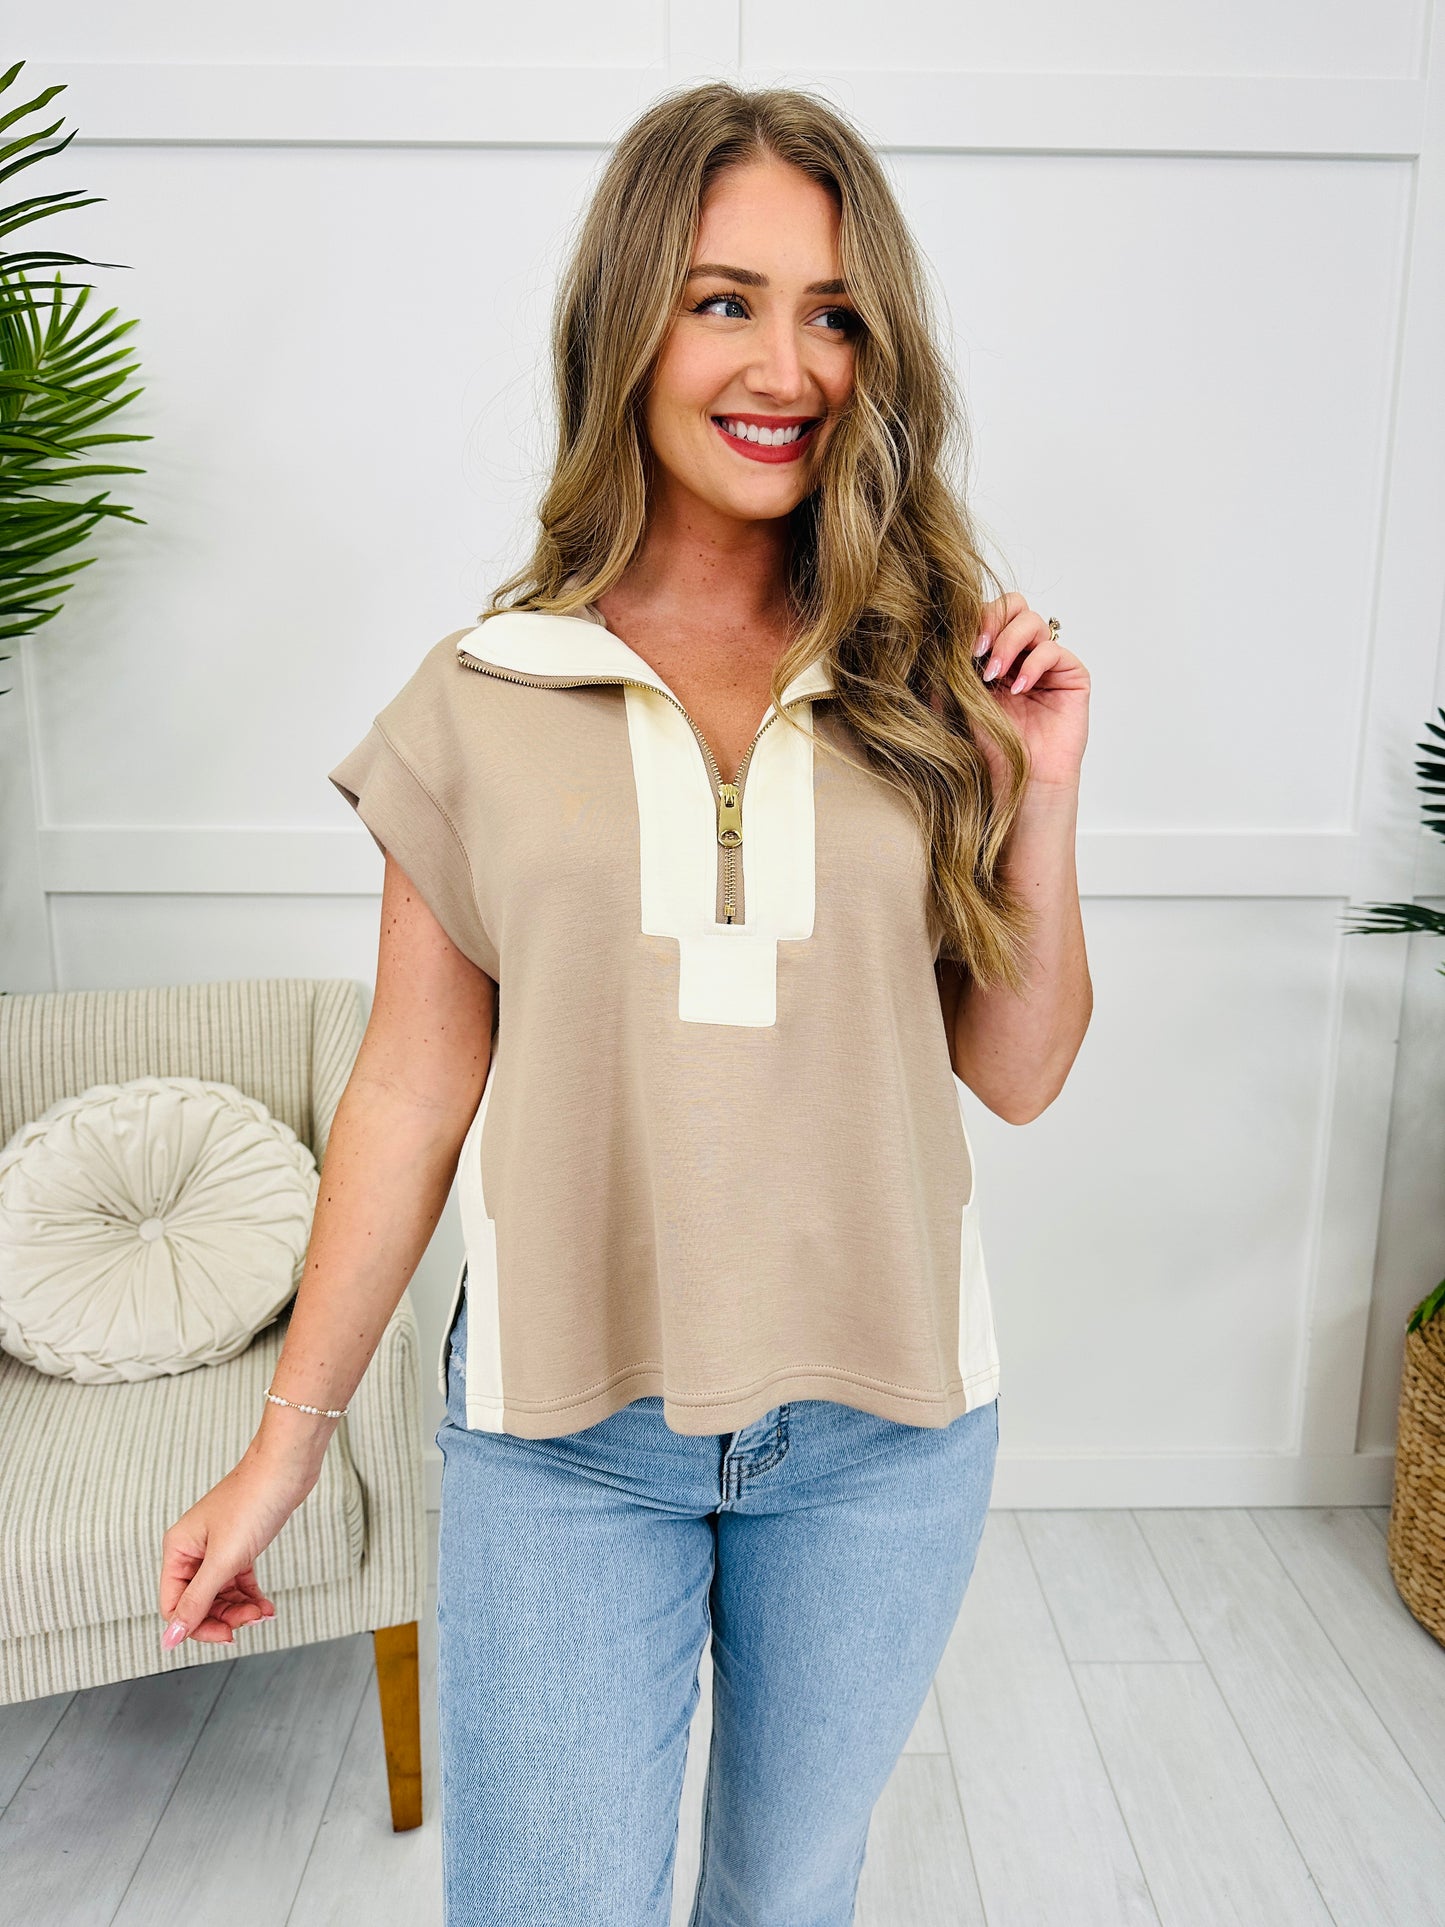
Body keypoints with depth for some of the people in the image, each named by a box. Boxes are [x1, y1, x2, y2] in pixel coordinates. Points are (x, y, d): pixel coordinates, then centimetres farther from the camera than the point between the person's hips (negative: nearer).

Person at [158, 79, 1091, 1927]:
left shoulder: (931, 680, -2)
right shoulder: (482, 697, -4)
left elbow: (1017, 1075, 2)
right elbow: (414, 1085, 0)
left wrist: (1039, 801, -11)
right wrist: (290, 1432, 3)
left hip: (882, 1419, 2)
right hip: (561, 1426, -1)